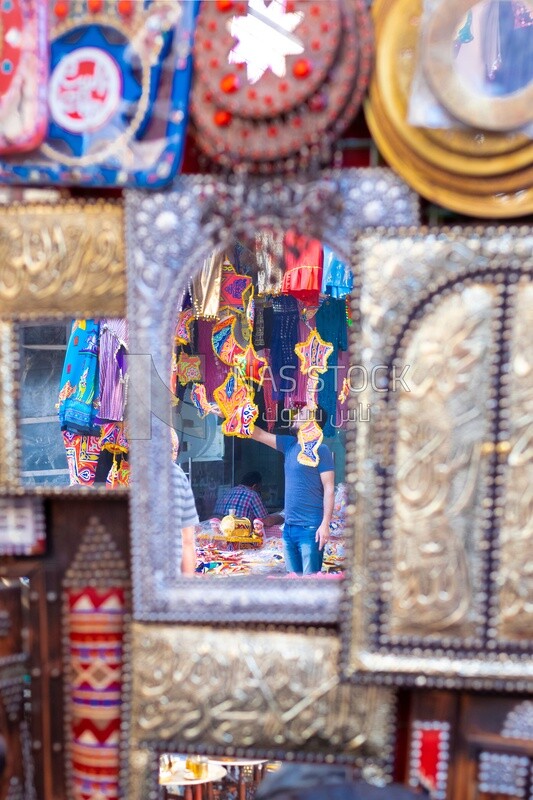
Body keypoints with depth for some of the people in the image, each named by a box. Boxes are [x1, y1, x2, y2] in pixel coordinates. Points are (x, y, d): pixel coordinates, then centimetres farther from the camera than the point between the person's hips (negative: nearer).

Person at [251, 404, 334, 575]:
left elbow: (329, 489, -11)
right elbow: (259, 434, 15)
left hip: (310, 528, -7)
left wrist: (325, 524, -17)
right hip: (289, 527, 7)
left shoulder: (320, 450, -9)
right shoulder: (289, 445, 10)